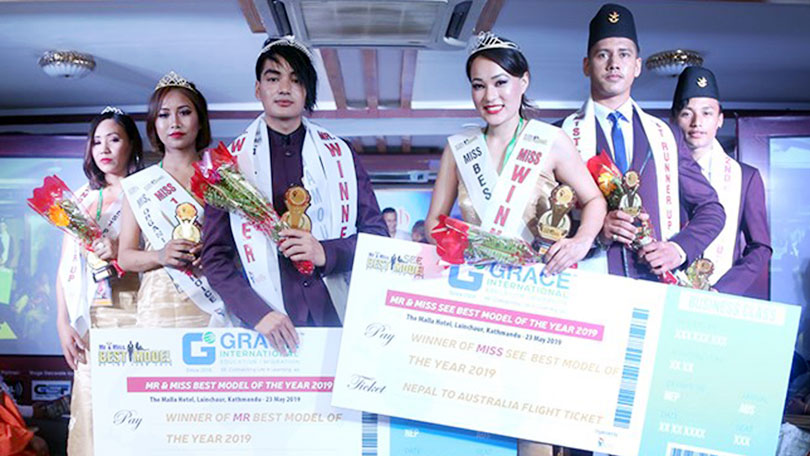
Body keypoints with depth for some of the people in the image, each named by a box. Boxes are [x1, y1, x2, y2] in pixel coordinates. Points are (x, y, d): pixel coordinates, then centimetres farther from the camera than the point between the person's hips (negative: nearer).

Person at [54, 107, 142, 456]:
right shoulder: (83, 198, 13)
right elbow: (67, 267, 10)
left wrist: (122, 254, -17)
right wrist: (63, 323, 2)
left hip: (137, 312, -3)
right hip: (93, 319, 3)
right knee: (94, 411, 3)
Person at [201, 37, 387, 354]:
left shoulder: (339, 153, 9)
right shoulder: (232, 160, 6)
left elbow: (377, 235, 10)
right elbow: (215, 256, 2)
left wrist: (327, 253, -9)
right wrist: (258, 314, -12)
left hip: (338, 319, 1)